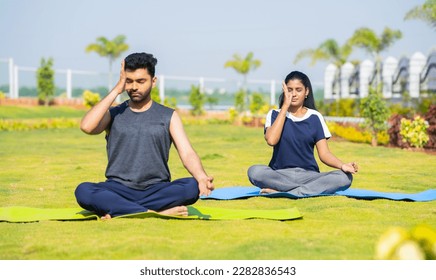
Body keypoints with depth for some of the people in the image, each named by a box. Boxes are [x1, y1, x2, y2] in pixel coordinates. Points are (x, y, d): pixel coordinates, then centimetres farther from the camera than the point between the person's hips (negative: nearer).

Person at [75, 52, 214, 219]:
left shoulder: (168, 116, 11)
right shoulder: (113, 114, 12)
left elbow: (187, 154, -2)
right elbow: (87, 127, -10)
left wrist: (202, 177, -25)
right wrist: (116, 90, -5)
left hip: (157, 190, 0)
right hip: (119, 190, 0)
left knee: (192, 187, -30)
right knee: (83, 191, -31)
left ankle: (117, 211, -28)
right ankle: (158, 212, -33)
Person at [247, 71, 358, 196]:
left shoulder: (315, 117, 9)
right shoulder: (275, 114, 7)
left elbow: (324, 153, 2)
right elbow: (271, 140, -14)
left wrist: (343, 166, -20)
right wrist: (285, 106, -9)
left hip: (308, 175, 2)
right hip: (280, 175, -1)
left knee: (345, 178, -27)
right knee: (254, 171, -34)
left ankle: (283, 193, -30)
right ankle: (312, 189, -26)